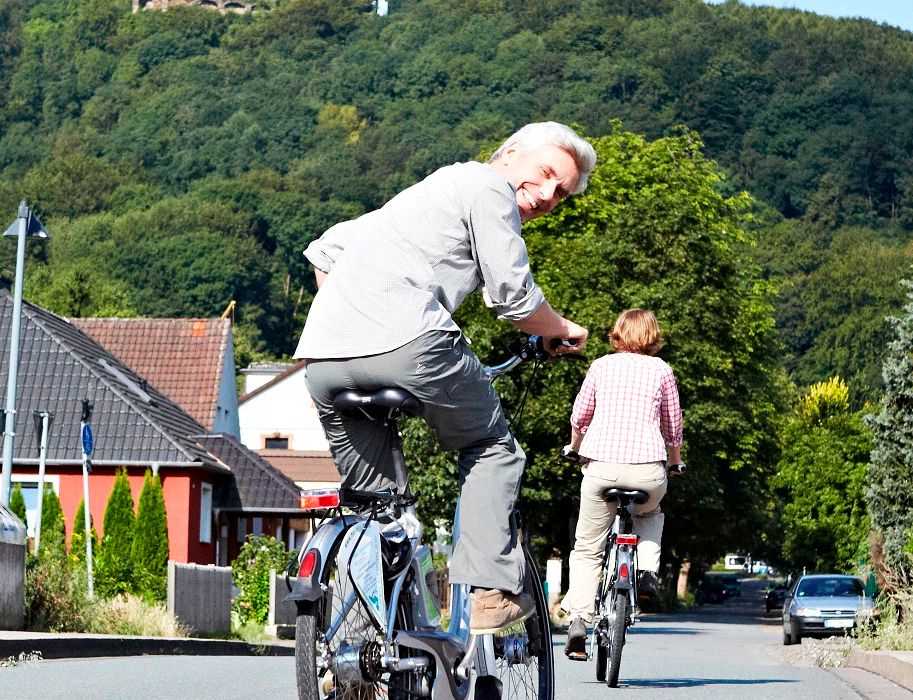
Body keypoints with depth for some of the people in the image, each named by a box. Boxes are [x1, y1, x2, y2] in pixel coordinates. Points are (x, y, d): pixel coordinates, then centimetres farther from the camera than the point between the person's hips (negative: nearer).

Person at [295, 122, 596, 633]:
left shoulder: (429, 191, 34)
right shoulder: (488, 188, 7)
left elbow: (327, 248, 37)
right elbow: (515, 300, 2)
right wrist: (564, 330, 21)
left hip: (322, 360, 8)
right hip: (407, 344, -8)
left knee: (372, 496, 17)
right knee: (492, 448, 12)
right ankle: (491, 592, 1)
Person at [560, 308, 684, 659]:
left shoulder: (602, 366, 11)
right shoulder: (661, 370, 11)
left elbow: (579, 417, 16)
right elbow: (673, 428, 15)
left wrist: (575, 447, 36)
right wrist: (674, 462, 34)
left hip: (601, 465, 0)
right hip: (648, 469, 0)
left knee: (587, 549, 11)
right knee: (650, 515, 34)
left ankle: (578, 620, -6)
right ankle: (648, 569, 9)